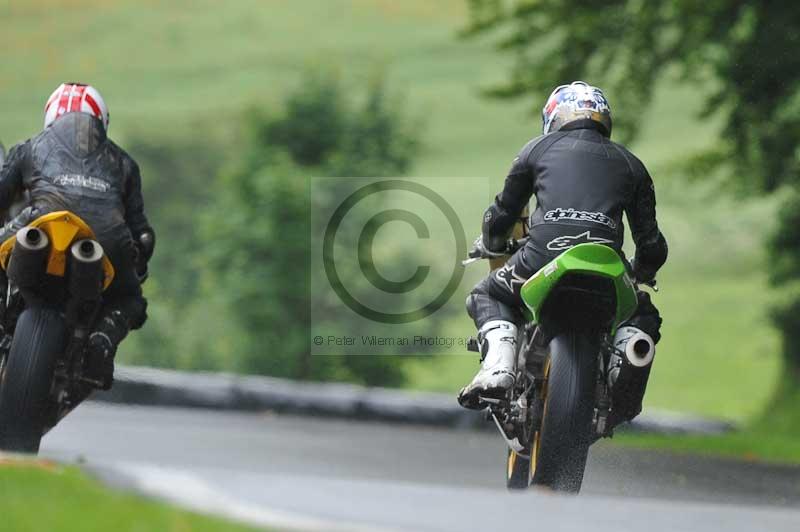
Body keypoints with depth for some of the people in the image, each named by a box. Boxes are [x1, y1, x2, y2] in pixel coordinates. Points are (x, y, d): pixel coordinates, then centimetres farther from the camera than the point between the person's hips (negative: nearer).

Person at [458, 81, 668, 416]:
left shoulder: (539, 148, 22)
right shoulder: (629, 163, 26)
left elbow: (502, 212, 29)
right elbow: (651, 241, 25)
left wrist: (490, 245, 51)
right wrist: (640, 273, 48)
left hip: (545, 255, -1)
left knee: (487, 296, 27)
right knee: (641, 314, 31)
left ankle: (497, 368, -1)